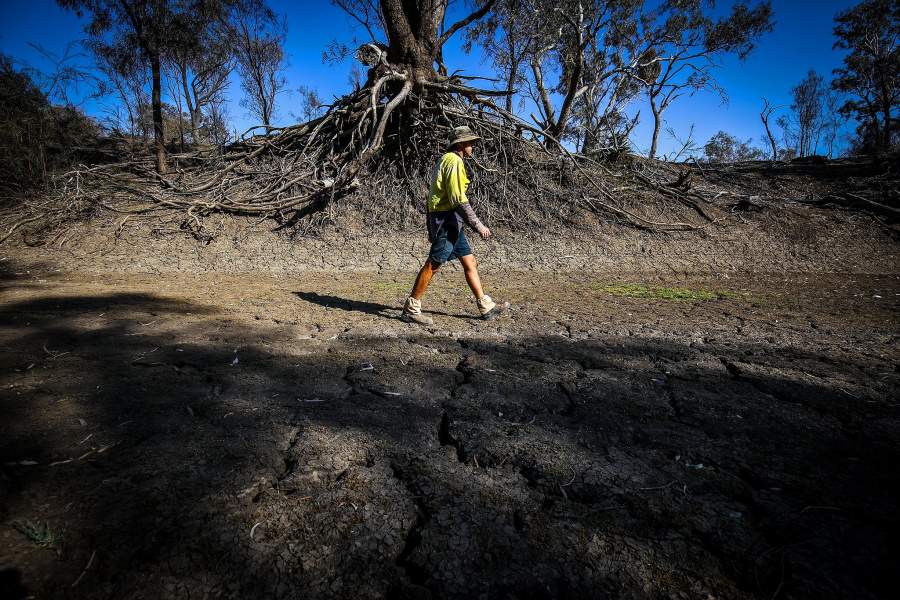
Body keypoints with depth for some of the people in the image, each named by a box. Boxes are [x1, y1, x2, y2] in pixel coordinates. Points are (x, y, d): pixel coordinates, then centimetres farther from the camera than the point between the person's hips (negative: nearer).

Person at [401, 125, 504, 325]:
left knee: (470, 263, 10)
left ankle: (486, 307, 15)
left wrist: (432, 228, 23)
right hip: (447, 220, -10)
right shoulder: (454, 161, -11)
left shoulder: (447, 160, 21)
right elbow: (458, 200, -21)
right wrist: (478, 226, -19)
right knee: (432, 265, -6)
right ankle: (411, 310, 1)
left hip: (450, 222, 10)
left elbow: (435, 194, 22)